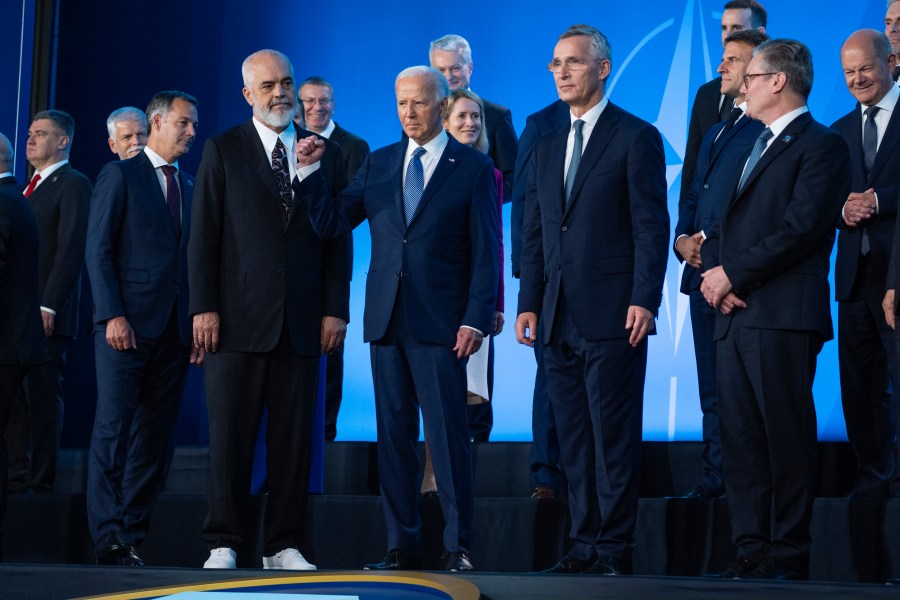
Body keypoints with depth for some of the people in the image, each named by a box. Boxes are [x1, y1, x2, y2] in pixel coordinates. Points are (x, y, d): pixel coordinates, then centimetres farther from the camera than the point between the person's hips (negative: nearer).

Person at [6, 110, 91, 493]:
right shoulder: (31, 187, 22)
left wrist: (48, 306, -19)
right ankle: (18, 474, 10)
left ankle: (40, 480, -3)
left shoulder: (74, 185, -4)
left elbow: (71, 250, -13)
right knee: (15, 397, 6)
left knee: (43, 395, -5)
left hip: (45, 313, -8)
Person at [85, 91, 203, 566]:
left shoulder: (190, 187, 19)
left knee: (155, 438, 3)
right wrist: (112, 315, -15)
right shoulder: (120, 176, 2)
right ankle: (107, 538, -7)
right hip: (127, 325, -5)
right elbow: (97, 251, -5)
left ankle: (132, 536, 6)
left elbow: (192, 260, 16)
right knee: (112, 431, -8)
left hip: (174, 330, 6)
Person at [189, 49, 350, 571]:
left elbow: (337, 238, 10)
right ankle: (224, 543, 5)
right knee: (231, 435, 0)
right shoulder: (223, 151, 6)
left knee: (295, 438, 2)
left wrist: (336, 309, 2)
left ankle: (283, 544, 8)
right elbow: (204, 235, 2)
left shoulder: (325, 154, 12)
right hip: (238, 317, -2)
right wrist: (204, 307, -6)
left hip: (302, 322, 2)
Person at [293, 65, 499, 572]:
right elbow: (332, 222, 11)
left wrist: (476, 319, -10)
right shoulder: (379, 164, 13)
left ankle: (458, 546, 3)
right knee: (394, 434, 7)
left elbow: (486, 250, -2)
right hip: (387, 320, 4)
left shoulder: (474, 168, 1)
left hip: (441, 322, -4)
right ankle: (403, 545, 13)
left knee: (448, 434, -4)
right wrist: (309, 171, -2)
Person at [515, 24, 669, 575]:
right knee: (574, 439, 8)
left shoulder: (636, 137, -1)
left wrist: (644, 300, -15)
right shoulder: (548, 147, 18)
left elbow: (652, 226, -7)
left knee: (614, 436, -4)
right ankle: (586, 544, 14)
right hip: (559, 320, 7)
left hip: (611, 316, -7)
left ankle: (615, 548, 1)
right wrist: (529, 303, 10)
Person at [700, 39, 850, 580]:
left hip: (783, 315, -8)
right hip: (734, 313, 8)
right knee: (740, 437, 6)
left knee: (786, 437, -6)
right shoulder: (753, 149, 24)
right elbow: (722, 226, 21)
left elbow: (800, 228, -15)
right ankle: (751, 549, 10)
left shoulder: (821, 145, -3)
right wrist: (715, 274, 1)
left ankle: (788, 554, -3)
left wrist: (734, 273, -12)